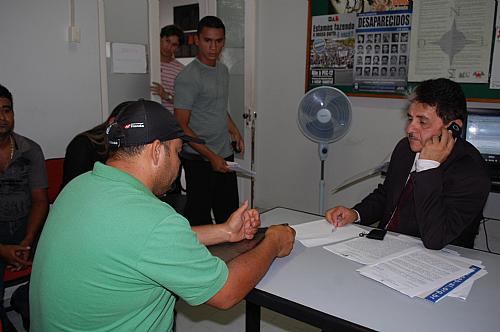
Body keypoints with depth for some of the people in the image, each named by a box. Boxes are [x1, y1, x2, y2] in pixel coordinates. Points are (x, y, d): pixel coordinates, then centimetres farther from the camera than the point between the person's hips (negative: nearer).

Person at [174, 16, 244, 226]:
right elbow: (181, 126, -16)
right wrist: (211, 156, -19)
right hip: (199, 159, -7)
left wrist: (234, 131, 9)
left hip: (225, 155, 8)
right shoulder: (188, 77, -15)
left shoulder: (223, 70, 10)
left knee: (229, 213, 14)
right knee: (199, 217, 1)